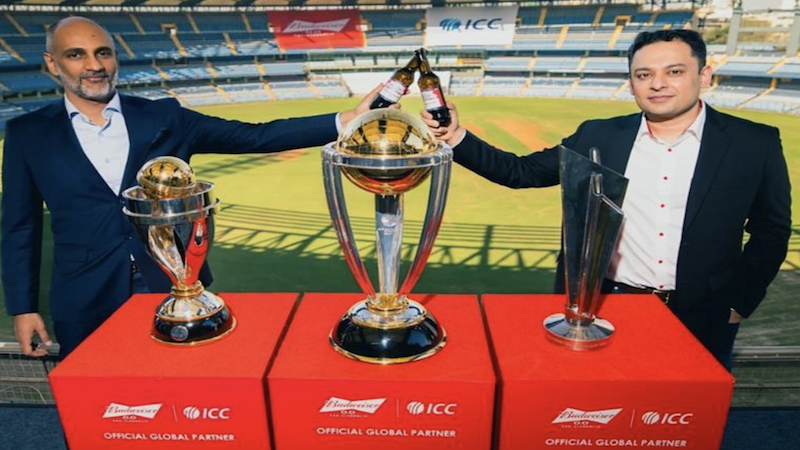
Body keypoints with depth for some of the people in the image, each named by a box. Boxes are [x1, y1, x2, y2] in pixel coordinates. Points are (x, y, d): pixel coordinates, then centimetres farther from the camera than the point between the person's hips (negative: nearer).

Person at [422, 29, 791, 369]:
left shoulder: (754, 144, -4)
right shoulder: (598, 137, -2)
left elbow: (771, 230, 4)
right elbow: (523, 172, -3)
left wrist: (738, 304, 1)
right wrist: (456, 137, -15)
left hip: (698, 319, 0)